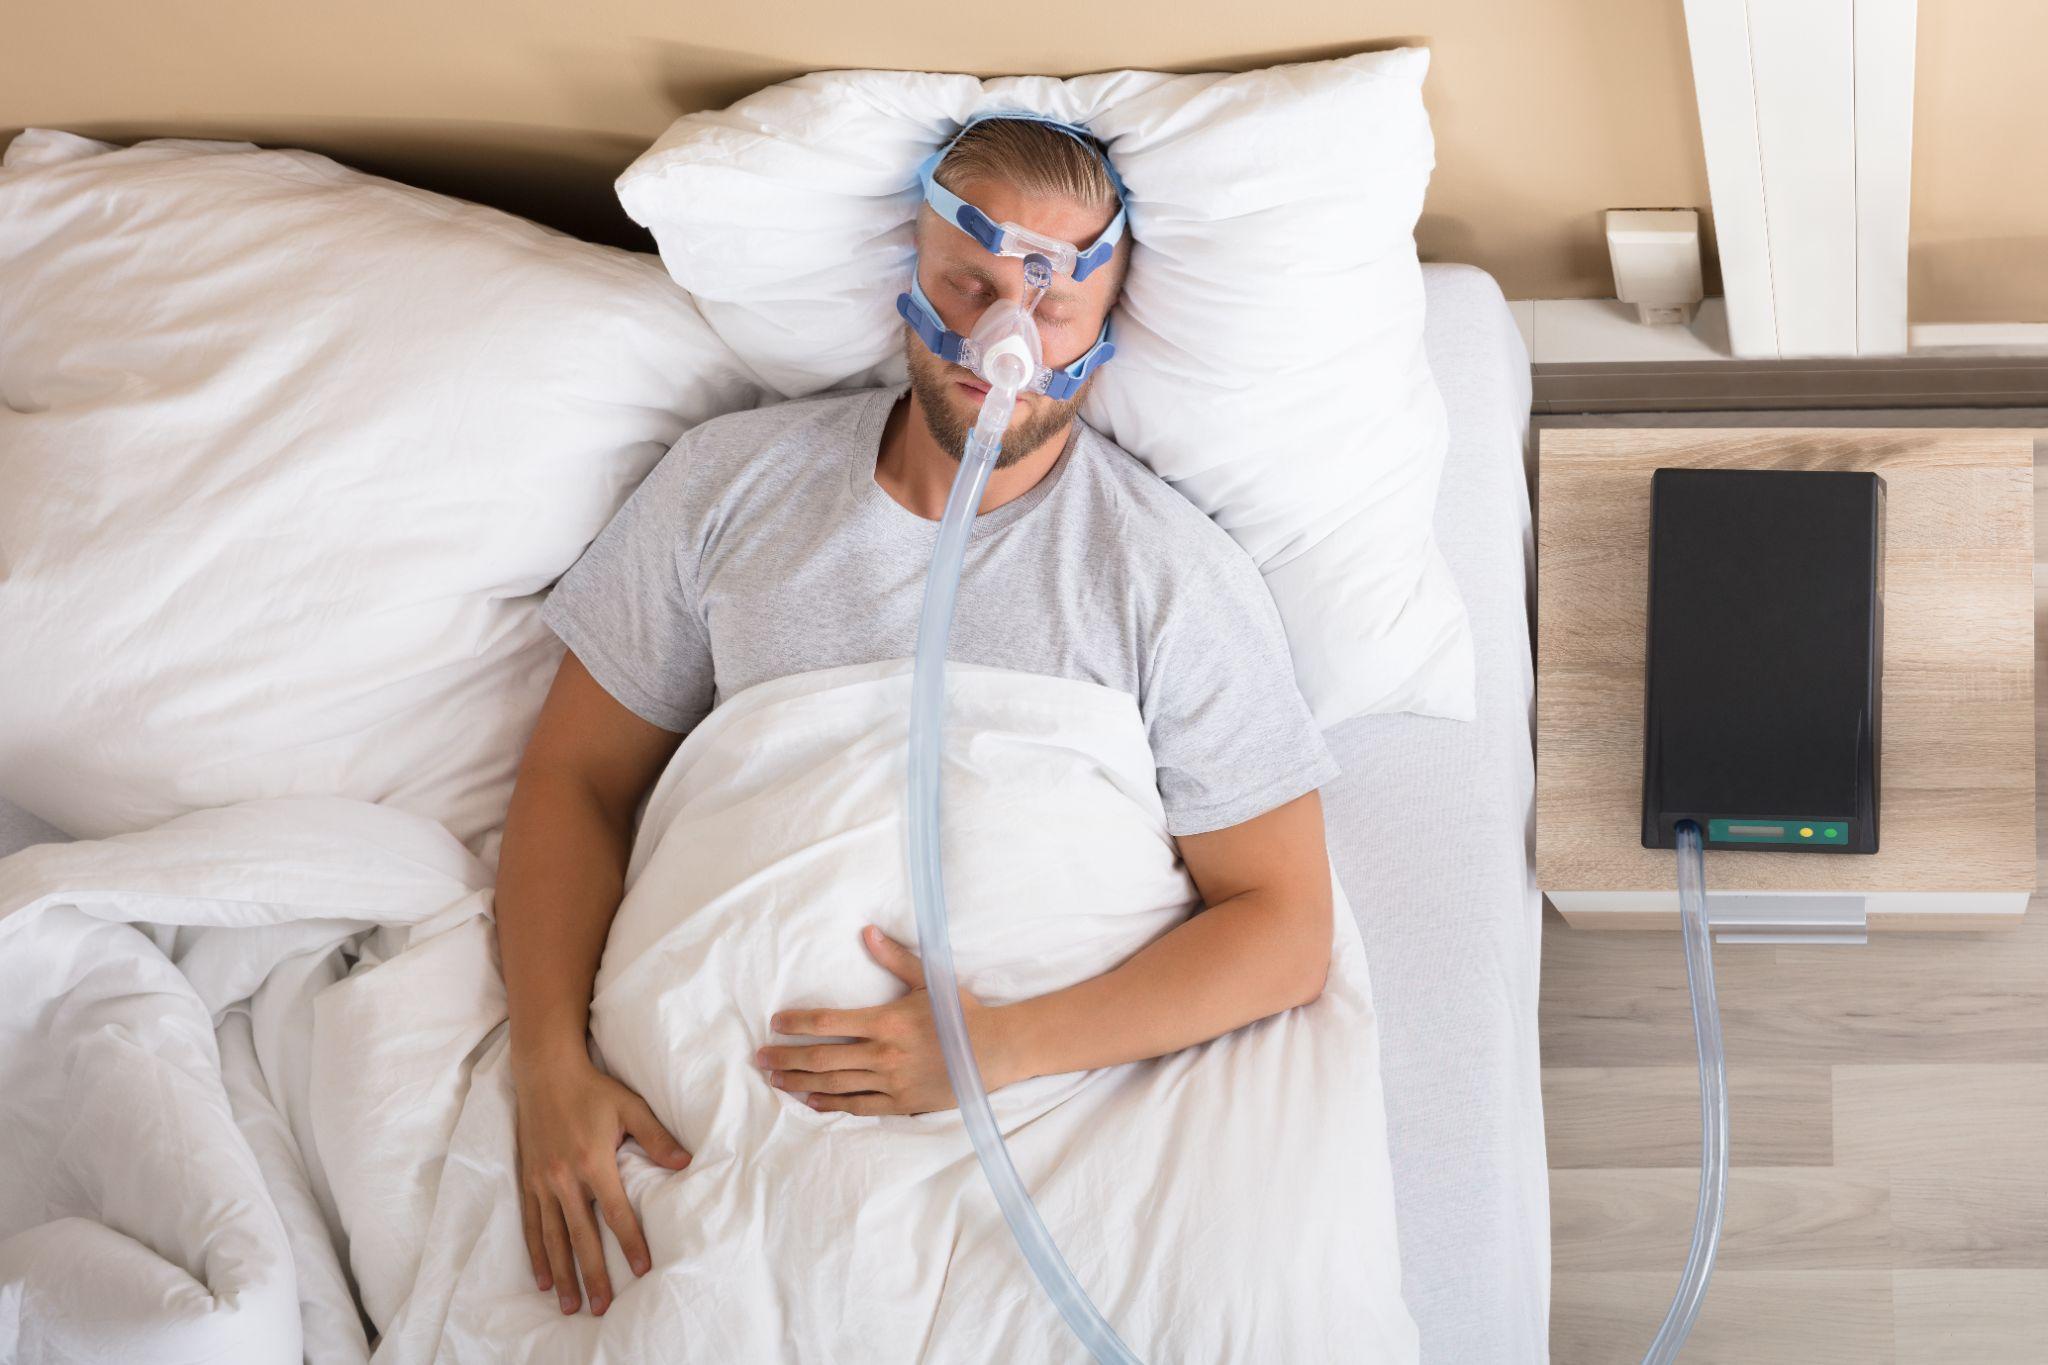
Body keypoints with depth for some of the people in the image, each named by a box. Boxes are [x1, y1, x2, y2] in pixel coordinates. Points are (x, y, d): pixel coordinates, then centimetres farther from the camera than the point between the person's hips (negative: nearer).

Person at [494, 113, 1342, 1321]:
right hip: (716, 1067, 2)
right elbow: (578, 781, 8)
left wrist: (996, 1049, -19)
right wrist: (552, 1070, -8)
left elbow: (1284, 933, -5)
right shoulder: (731, 479, 7)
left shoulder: (1179, 579, -2)